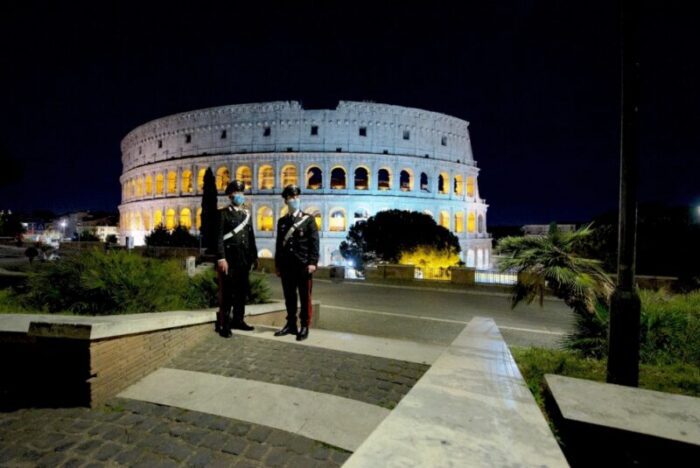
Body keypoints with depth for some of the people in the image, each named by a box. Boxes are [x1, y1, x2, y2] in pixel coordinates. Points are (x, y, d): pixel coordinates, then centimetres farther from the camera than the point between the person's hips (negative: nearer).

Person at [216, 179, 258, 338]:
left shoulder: (247, 214, 16)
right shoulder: (223, 213, -1)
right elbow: (220, 237, -9)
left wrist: (254, 256, 13)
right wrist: (221, 258, -17)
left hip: (244, 258, 6)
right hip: (230, 257, -6)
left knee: (242, 290, 10)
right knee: (227, 291, -1)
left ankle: (238, 320, 22)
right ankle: (224, 324, 7)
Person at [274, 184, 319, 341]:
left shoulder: (308, 219, 0)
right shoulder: (282, 221, 12)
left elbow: (314, 242, -5)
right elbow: (279, 244, 13)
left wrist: (312, 262, -13)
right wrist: (277, 264, 11)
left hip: (303, 264, -4)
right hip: (286, 265, 4)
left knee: (305, 297, 3)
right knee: (289, 297, 10)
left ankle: (304, 326, 11)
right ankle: (291, 324, 22)